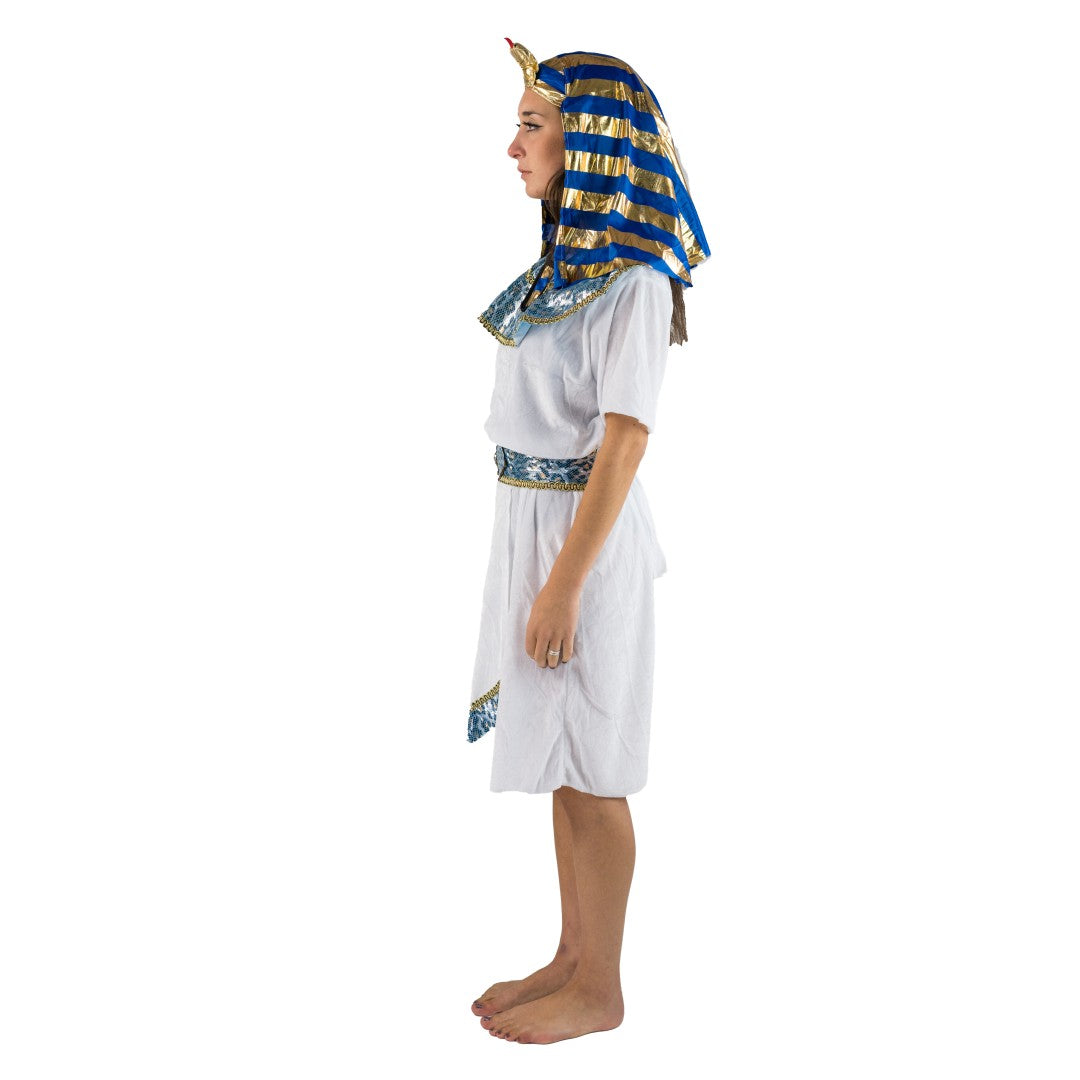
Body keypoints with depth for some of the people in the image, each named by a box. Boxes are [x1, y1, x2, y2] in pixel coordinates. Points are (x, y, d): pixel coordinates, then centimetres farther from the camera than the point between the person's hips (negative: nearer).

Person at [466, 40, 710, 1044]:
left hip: (586, 530, -9)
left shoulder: (633, 280, -15)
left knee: (590, 769, 2)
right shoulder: (559, 267, 12)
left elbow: (624, 439, -19)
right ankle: (572, 958, 28)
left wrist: (564, 581, -21)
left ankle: (599, 987, 16)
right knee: (559, 761, 15)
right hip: (528, 520, 9)